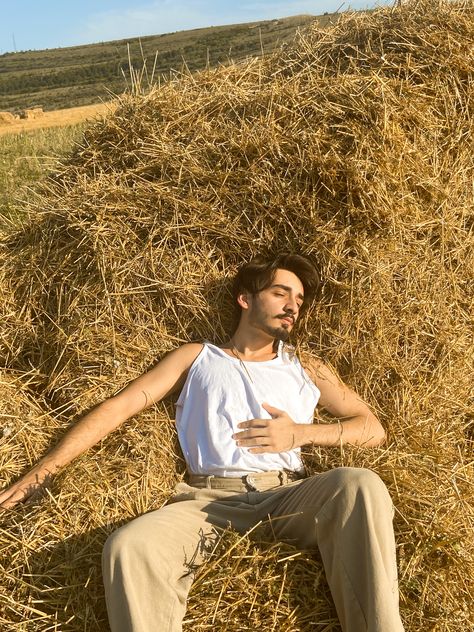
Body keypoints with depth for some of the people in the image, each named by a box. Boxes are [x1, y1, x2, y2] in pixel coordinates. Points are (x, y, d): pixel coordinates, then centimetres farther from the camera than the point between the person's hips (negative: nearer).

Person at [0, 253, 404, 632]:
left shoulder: (305, 368, 22)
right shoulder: (197, 358, 18)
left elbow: (373, 429, 17)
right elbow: (118, 407, 11)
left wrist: (301, 433, 0)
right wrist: (41, 473, 4)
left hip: (288, 495, 2)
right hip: (210, 498, -1)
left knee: (360, 484, -31)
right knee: (129, 547, -32)